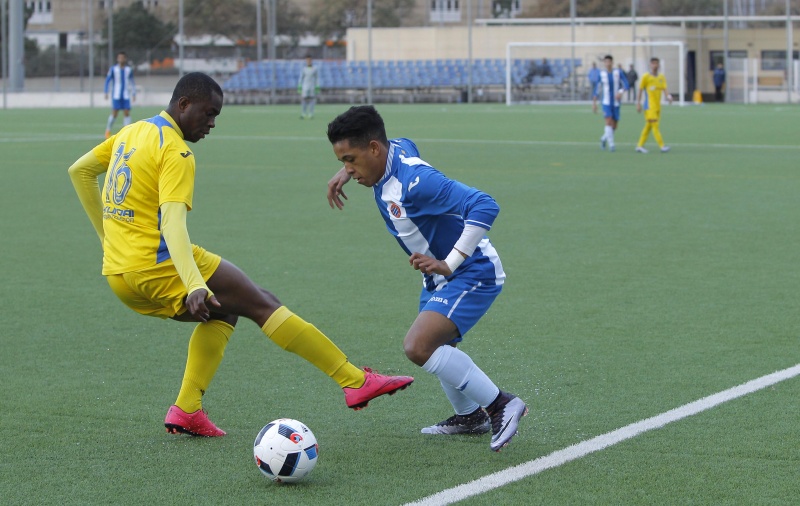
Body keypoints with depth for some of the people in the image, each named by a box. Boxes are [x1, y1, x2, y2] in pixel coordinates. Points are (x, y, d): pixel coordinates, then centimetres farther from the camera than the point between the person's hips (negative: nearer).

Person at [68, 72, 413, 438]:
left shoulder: (130, 133, 16)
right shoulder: (175, 152, -12)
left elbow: (79, 171, 26)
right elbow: (172, 223, -25)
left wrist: (108, 236, 29)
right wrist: (195, 286, -36)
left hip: (118, 277, 9)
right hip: (158, 268, -9)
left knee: (223, 311, 22)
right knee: (261, 304, -5)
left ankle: (187, 410, 10)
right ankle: (356, 382, -9)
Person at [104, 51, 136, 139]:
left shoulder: (129, 69, 9)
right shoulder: (113, 69, -1)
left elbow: (132, 82, 19)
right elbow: (108, 80, 3)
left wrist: (133, 94, 17)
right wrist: (106, 92, -3)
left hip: (126, 95, 3)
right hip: (116, 95, -3)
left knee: (127, 113, -5)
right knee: (114, 113, -7)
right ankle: (108, 130, 12)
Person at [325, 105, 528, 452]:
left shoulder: (415, 182, -31)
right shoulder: (396, 150, -4)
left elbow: (484, 207, -37)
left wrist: (448, 264, -38)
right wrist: (346, 172, 15)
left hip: (473, 274, -11)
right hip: (440, 278, 11)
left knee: (418, 347, -27)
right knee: (432, 347, 27)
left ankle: (500, 404, -15)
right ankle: (469, 416, 48)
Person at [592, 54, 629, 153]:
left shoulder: (618, 72, 0)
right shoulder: (601, 74, 0)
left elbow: (626, 84, -7)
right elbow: (597, 89, 7)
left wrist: (620, 91, -28)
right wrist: (594, 103, 3)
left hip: (615, 103, 2)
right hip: (606, 102, -2)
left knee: (614, 125, 6)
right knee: (609, 121, -19)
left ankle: (604, 138, 34)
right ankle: (611, 144, -15)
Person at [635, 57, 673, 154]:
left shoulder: (662, 77, 10)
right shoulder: (646, 77, -4)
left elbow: (664, 89, -1)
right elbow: (640, 90, 1)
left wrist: (668, 96, -22)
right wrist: (638, 103, -1)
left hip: (657, 105, 6)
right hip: (649, 105, -6)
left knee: (648, 126, 9)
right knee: (655, 125, -13)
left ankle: (640, 146, 17)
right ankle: (662, 146, -18)